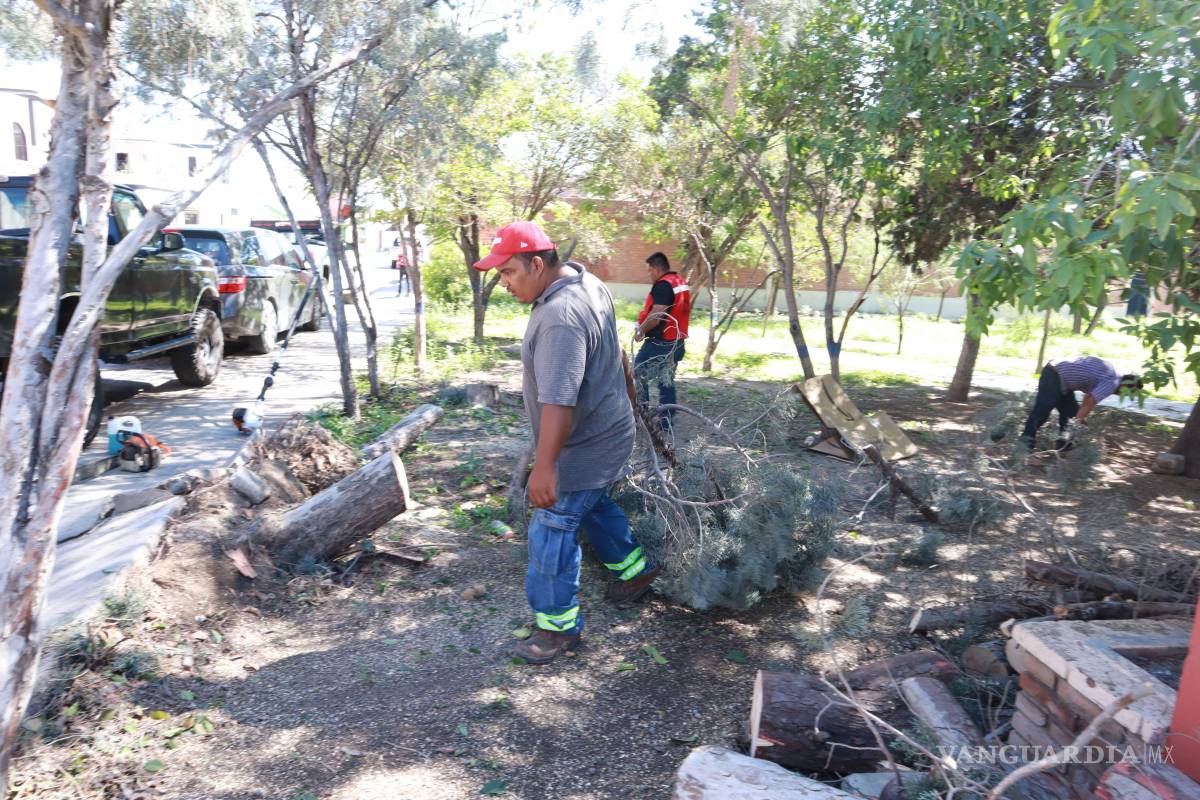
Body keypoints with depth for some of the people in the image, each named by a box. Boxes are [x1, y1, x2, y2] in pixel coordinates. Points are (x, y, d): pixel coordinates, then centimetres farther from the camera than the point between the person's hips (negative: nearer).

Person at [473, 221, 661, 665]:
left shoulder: (560, 318, -32)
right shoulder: (586, 280, 1)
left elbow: (558, 401, -38)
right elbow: (611, 346, 17)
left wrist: (544, 468, -37)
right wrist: (625, 387, 30)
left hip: (583, 448, -10)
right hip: (607, 427, 10)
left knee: (552, 532, 0)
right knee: (594, 505, 29)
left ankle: (558, 626, 15)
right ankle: (634, 568, 48)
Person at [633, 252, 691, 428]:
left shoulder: (663, 285, -17)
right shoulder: (681, 282, 13)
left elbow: (656, 316, -25)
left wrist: (641, 330, -10)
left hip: (659, 342, -9)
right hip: (676, 342, 9)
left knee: (638, 374, 3)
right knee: (667, 382, 13)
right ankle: (666, 421, 15)